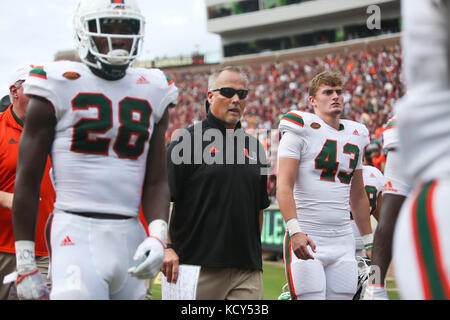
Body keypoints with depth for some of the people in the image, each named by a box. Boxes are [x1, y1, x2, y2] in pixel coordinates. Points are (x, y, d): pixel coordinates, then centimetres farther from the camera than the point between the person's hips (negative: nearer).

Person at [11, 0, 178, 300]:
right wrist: (25, 265, -2)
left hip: (130, 236, 5)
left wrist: (158, 237, -7)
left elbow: (156, 182, 12)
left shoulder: (152, 95, 12)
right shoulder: (59, 87, -1)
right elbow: (27, 180, 0)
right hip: (77, 232, -4)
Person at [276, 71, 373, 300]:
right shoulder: (302, 129, -2)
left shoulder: (356, 136, 17)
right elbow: (284, 186, -11)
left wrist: (369, 242, 23)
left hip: (343, 242, 6)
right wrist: (295, 231, -23)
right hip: (306, 239, -5)